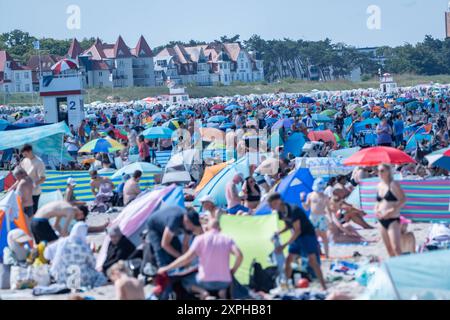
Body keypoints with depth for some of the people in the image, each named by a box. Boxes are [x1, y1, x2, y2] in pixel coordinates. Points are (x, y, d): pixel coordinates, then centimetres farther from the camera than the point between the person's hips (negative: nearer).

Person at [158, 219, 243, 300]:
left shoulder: (201, 239, -5)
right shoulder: (227, 239, 3)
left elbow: (187, 258, -14)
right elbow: (239, 255, -12)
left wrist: (167, 268, -7)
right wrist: (233, 271, 6)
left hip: (206, 281, -3)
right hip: (224, 282, 3)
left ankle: (203, 292, -4)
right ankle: (223, 291, 4)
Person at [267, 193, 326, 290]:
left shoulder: (293, 210, -28)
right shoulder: (281, 212, -1)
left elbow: (297, 231, -26)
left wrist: (284, 245, -26)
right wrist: (278, 233, -8)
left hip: (307, 235, -8)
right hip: (296, 238, 8)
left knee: (312, 261, -15)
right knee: (288, 261, 3)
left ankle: (324, 287, -11)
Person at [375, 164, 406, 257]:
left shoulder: (393, 184, -8)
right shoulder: (379, 185, 13)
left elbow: (403, 200, -13)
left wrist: (391, 211, -20)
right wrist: (376, 209, 2)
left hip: (393, 220, -7)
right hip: (382, 220, 7)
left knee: (396, 247, -16)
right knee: (389, 248, 9)